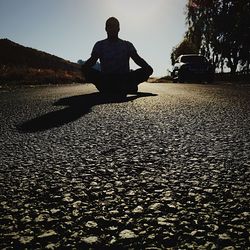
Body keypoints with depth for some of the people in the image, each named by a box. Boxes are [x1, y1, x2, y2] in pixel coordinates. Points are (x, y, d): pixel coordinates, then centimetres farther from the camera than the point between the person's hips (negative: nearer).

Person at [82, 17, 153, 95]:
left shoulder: (127, 45, 14)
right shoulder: (100, 45, 12)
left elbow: (137, 59, 2)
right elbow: (92, 60, -1)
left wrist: (148, 67, -20)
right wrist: (84, 67, -26)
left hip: (124, 79, 1)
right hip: (105, 79, -1)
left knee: (147, 71, -24)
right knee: (86, 70, -28)